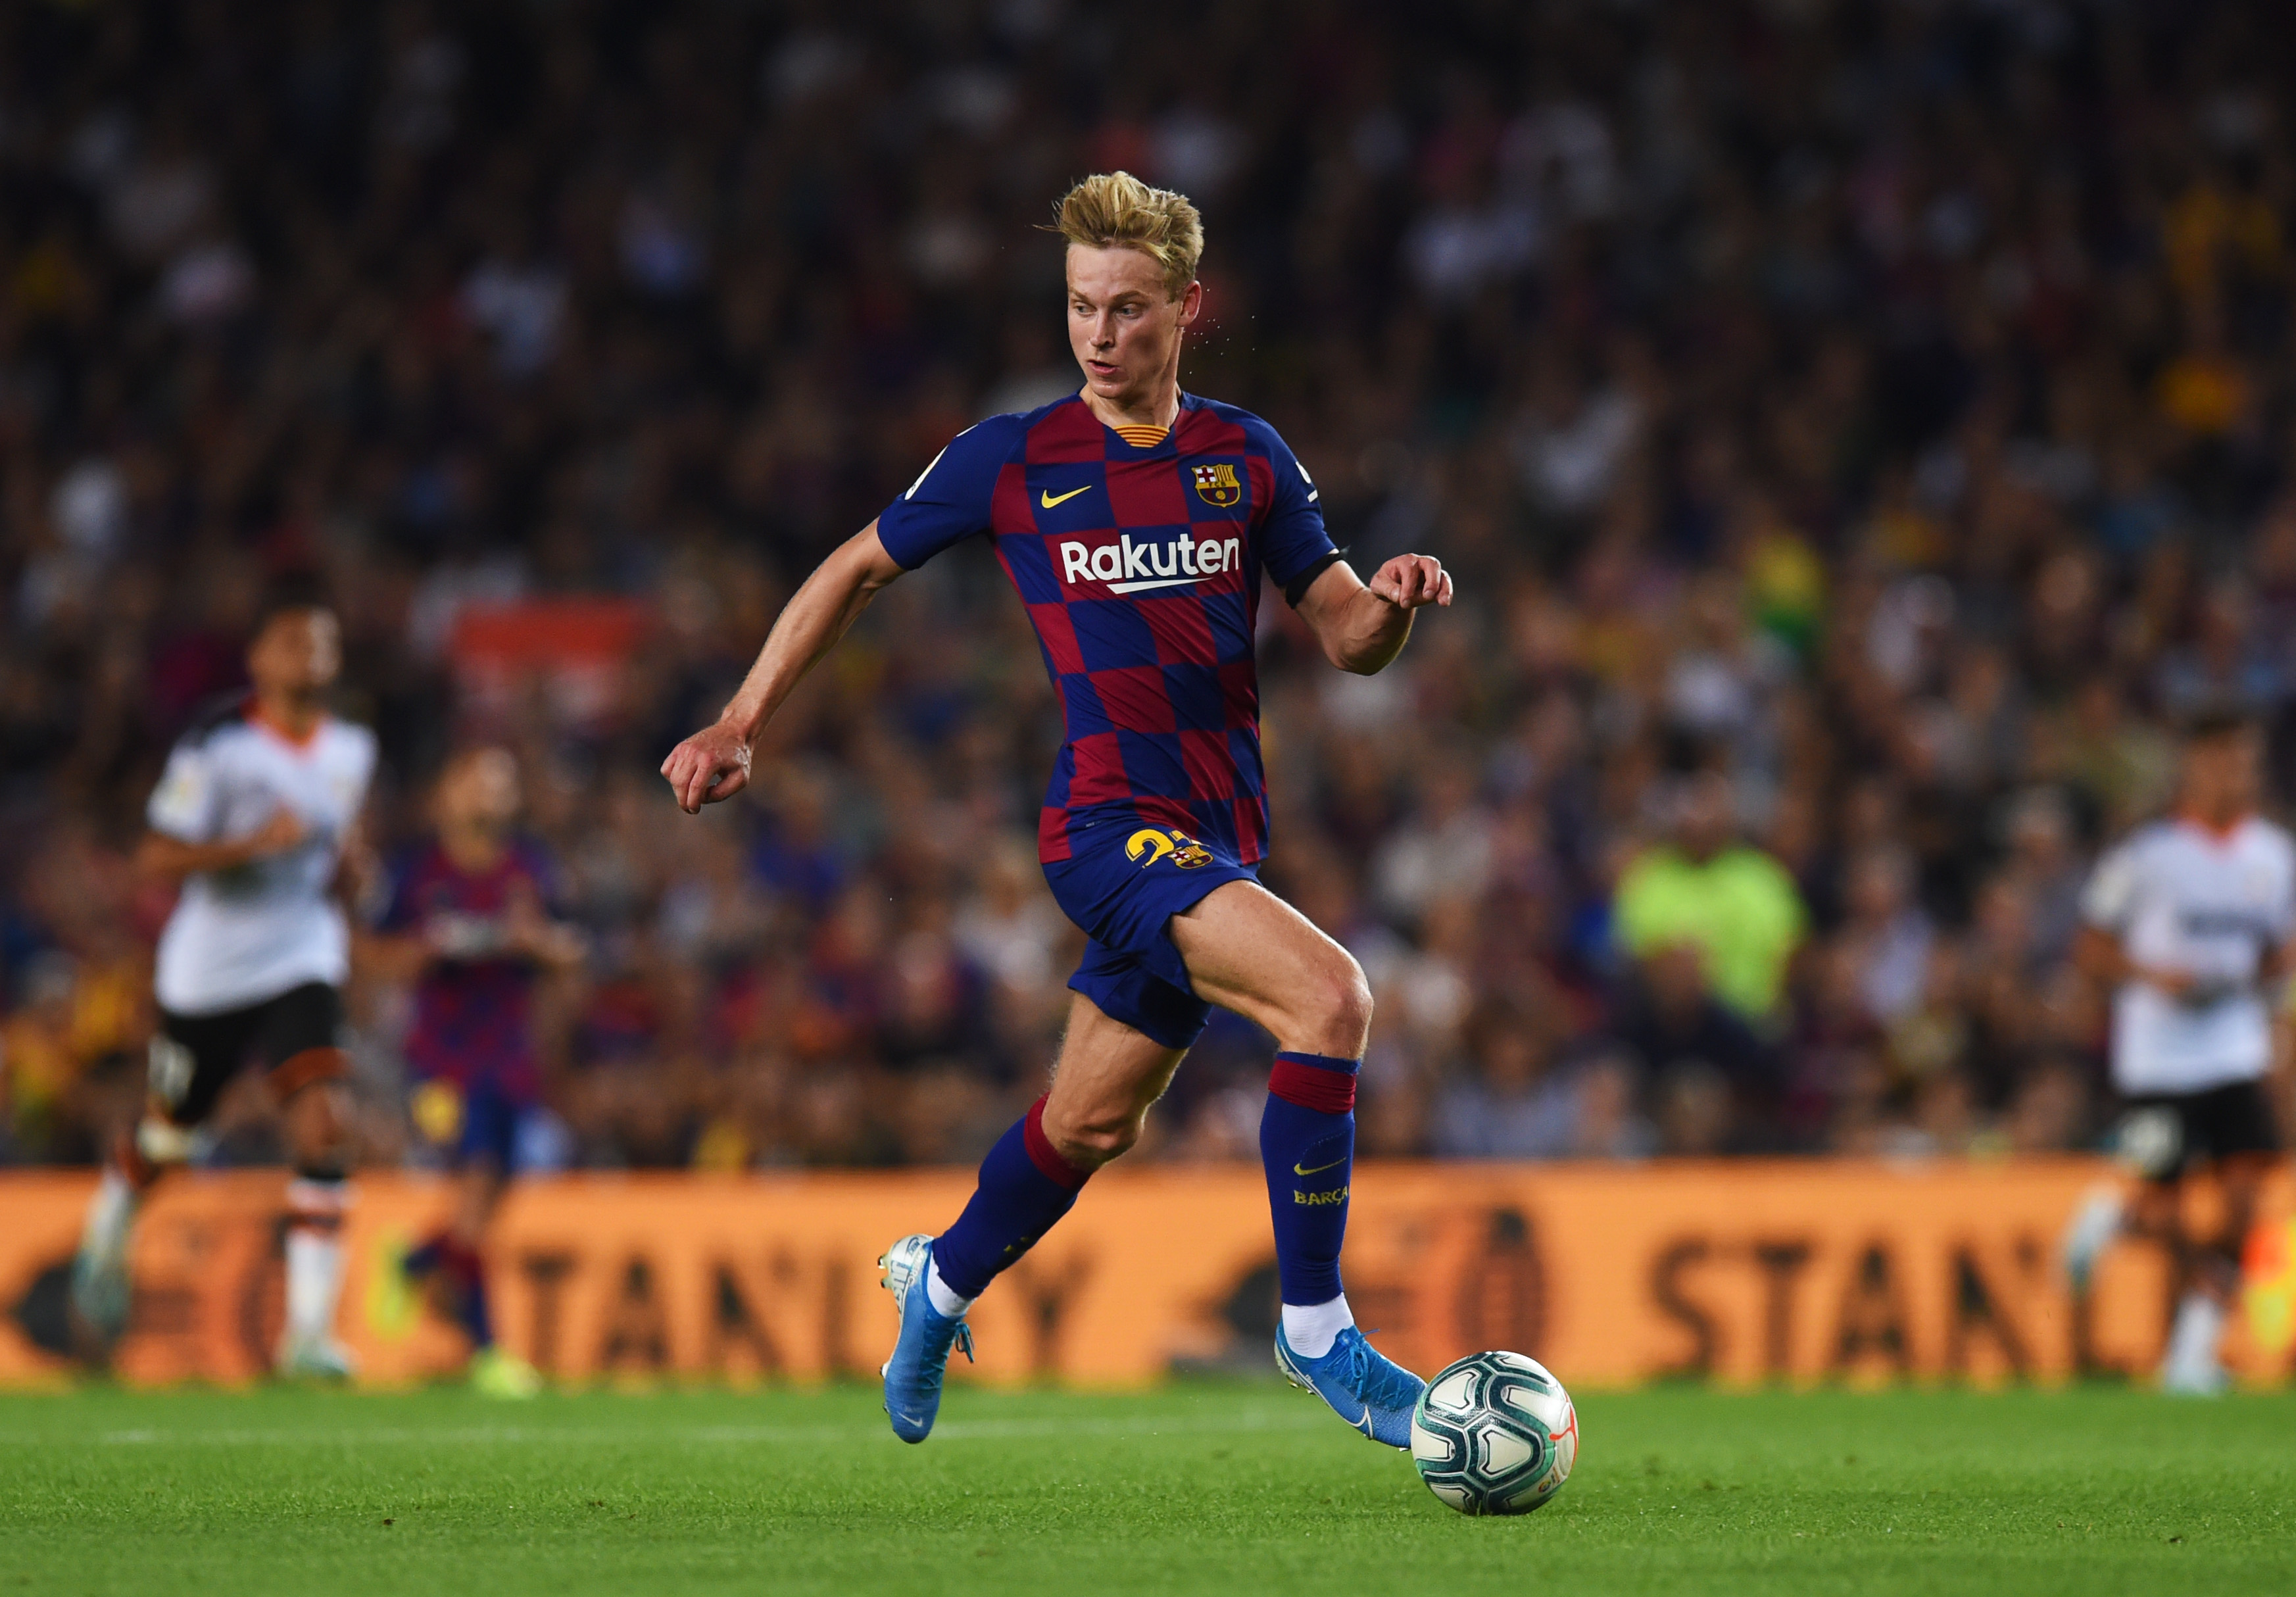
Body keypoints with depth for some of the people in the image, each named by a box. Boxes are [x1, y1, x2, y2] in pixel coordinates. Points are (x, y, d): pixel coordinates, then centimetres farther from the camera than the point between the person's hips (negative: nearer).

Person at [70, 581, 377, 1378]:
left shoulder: (352, 750, 4)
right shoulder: (219, 744, -13)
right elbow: (157, 856, -14)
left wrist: (347, 865, 1)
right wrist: (254, 844, -26)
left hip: (302, 967, 3)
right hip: (208, 972, -3)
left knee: (326, 1127, -19)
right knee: (167, 1135, 15)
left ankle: (309, 1331, -20)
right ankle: (104, 1247, 49)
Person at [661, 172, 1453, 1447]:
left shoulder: (1246, 459, 7)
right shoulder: (1011, 460, -2)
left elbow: (1346, 637, 10)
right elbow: (857, 570, 10)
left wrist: (1394, 602, -14)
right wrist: (740, 724, 5)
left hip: (1219, 837, 5)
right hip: (1108, 824, -5)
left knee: (1094, 1121, 16)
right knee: (1329, 997, -26)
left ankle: (943, 1281, 45)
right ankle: (1315, 1328, -16)